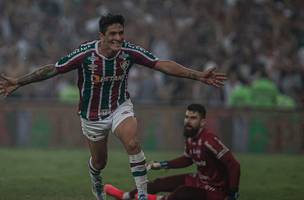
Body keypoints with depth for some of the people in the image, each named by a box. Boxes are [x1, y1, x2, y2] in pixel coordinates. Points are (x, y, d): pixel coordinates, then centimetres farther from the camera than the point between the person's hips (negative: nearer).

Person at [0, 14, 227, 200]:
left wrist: (198, 75, -22)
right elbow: (52, 69, -18)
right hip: (92, 114, -1)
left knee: (133, 144, -27)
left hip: (120, 107, 1)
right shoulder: (85, 54, -25)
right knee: (99, 161, 14)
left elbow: (163, 65, -17)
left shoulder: (129, 51, -19)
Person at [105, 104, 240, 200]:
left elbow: (234, 165, -31)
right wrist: (161, 165, 12)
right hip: (199, 179, 9)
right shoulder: (190, 138, -3)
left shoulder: (209, 140, -31)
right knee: (160, 183, 9)